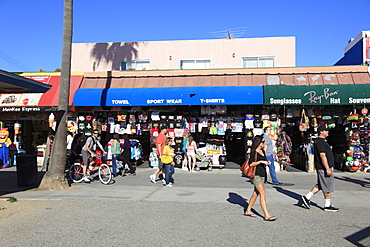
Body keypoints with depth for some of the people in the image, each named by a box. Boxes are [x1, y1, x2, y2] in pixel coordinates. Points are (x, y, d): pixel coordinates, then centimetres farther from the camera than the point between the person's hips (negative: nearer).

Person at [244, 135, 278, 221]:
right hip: (256, 175, -9)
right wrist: (260, 162, -21)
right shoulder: (254, 152, -10)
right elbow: (251, 163, -16)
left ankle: (248, 211, 23)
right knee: (263, 194, -11)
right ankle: (267, 215, -11)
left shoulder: (263, 151, 15)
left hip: (262, 175, 9)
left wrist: (267, 162, 6)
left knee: (256, 193, 12)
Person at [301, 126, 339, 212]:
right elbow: (322, 156, -24)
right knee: (328, 186, 0)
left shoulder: (319, 141, 16)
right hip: (324, 167, -10)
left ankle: (307, 197, 13)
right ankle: (327, 205, 9)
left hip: (321, 168, 10)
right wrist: (327, 169, -24)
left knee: (320, 185, 14)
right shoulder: (321, 142, -18)